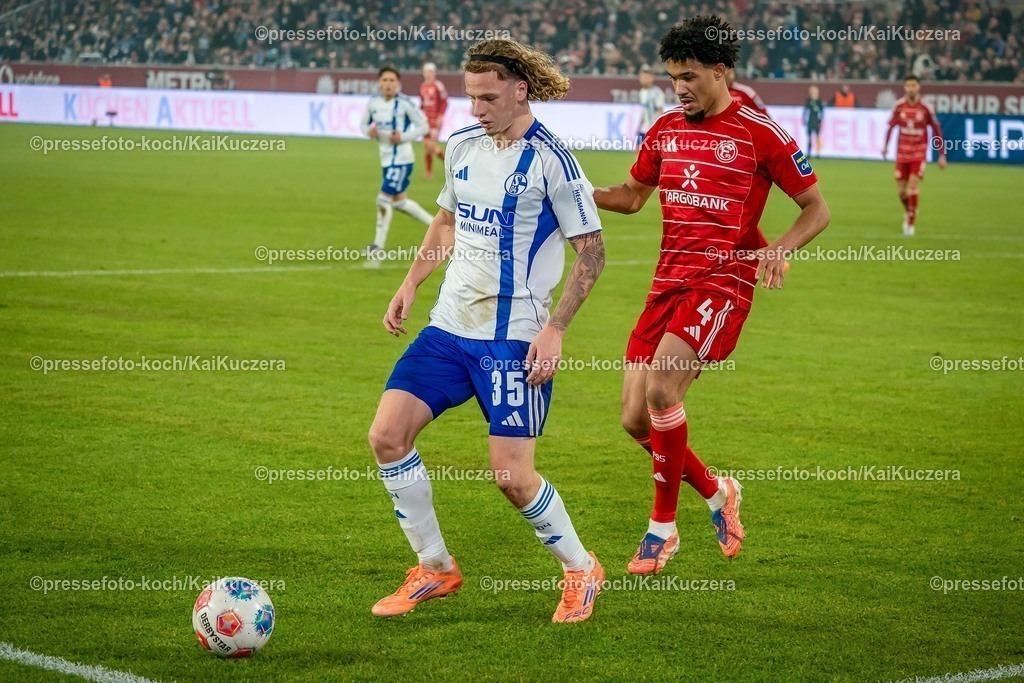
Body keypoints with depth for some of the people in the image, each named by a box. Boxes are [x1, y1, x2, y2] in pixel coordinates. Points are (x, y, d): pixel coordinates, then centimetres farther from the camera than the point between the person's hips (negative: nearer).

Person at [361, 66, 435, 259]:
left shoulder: (404, 104, -15)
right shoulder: (373, 103, 2)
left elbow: (423, 126, -9)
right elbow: (363, 124, 15)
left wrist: (403, 137, -22)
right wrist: (369, 131, -8)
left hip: (401, 158, -8)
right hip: (386, 159, 8)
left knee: (384, 199, -13)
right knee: (399, 201, 19)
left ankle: (378, 247, -3)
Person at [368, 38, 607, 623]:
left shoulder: (550, 159, -12)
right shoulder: (463, 147, 8)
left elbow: (592, 251, -9)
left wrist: (555, 328, -16)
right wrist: (412, 283, 13)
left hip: (513, 341, -7)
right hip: (449, 328, 7)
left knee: (512, 475, -10)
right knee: (388, 434, -5)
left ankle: (581, 571, 17)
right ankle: (436, 569, 11)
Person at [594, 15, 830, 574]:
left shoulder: (760, 135, -5)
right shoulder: (666, 129, 11)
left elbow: (816, 207, 0)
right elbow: (633, 194, 25)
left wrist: (781, 248, -18)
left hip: (724, 282, -6)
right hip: (668, 281, 6)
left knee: (661, 389, -24)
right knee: (636, 421, 0)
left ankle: (662, 527, -7)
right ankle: (717, 494, 26)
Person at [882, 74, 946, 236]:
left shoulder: (926, 108, -8)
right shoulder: (898, 106, -3)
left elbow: (937, 131, -1)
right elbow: (891, 126, 8)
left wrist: (942, 155, -1)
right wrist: (885, 146, -2)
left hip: (919, 154, -2)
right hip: (902, 154, 2)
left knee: (913, 188, -15)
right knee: (901, 191, 4)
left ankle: (911, 224, -4)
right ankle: (908, 212, 35)